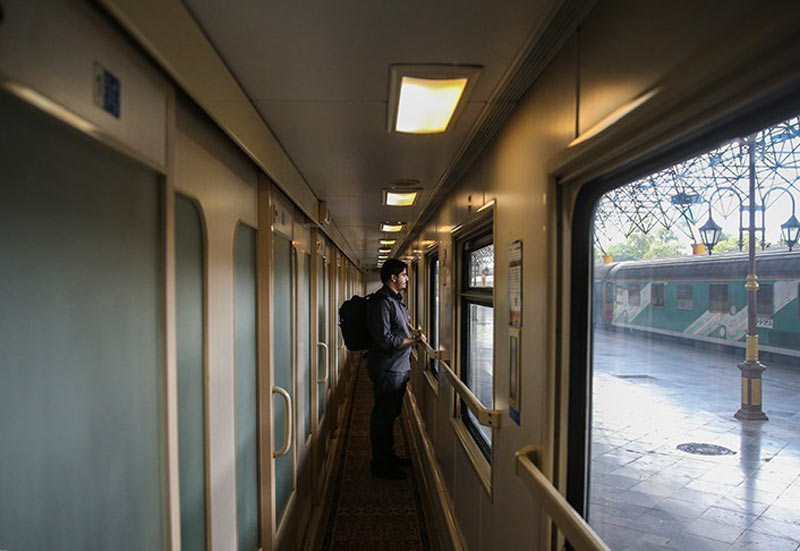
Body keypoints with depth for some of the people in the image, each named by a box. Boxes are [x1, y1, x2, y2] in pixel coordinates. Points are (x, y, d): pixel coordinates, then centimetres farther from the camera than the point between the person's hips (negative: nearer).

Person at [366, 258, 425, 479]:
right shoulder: (382, 302, -19)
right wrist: (414, 340, -18)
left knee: (390, 413, 19)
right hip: (387, 368, -10)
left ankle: (388, 456, 33)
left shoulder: (394, 299, 13)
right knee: (383, 415, 1)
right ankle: (380, 465, 13)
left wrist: (412, 336, 16)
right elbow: (384, 340, -24)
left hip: (397, 367, 10)